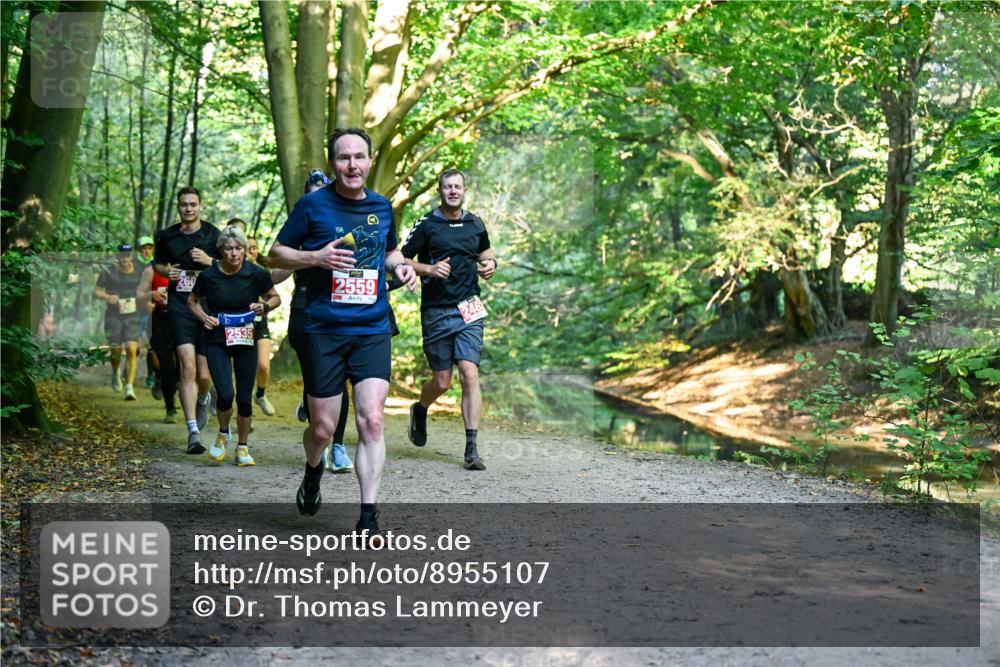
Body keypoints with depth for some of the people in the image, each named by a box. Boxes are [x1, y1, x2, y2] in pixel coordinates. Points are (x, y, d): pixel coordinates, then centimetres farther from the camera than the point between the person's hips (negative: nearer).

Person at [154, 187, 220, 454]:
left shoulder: (213, 234, 3)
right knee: (188, 368, -13)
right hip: (179, 306, 0)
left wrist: (209, 260, -14)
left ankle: (202, 401, 40)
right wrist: (166, 271, 1)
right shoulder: (167, 236, 9)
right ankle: (193, 432, -13)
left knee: (204, 373, 3)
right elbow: (158, 264, 23)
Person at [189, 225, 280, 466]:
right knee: (225, 394, -16)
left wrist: (265, 306, -12)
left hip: (246, 340, 1)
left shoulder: (256, 274, -7)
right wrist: (204, 317, -7)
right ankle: (223, 434, 15)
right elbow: (193, 301, 11)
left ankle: (243, 447, 21)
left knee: (244, 398, 2)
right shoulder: (209, 275, -7)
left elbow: (276, 298, 9)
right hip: (216, 340, -1)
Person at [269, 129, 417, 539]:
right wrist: (317, 258, -14)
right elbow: (276, 254, 4)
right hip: (324, 331, -2)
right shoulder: (313, 205, -2)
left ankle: (368, 517, -4)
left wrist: (400, 267, 4)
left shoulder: (382, 207, 9)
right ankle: (313, 473, 39)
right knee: (322, 428, 3)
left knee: (371, 421, -10)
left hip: (373, 331, 2)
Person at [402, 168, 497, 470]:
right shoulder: (426, 225, -2)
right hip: (436, 311, -2)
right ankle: (420, 409, 40)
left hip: (469, 310, 2)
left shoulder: (475, 224, 10)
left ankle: (471, 448, -9)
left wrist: (490, 264, 6)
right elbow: (402, 261, 0)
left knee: (470, 375, -11)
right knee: (442, 381, 4)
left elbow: (485, 251, 29)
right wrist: (429, 269, -17)